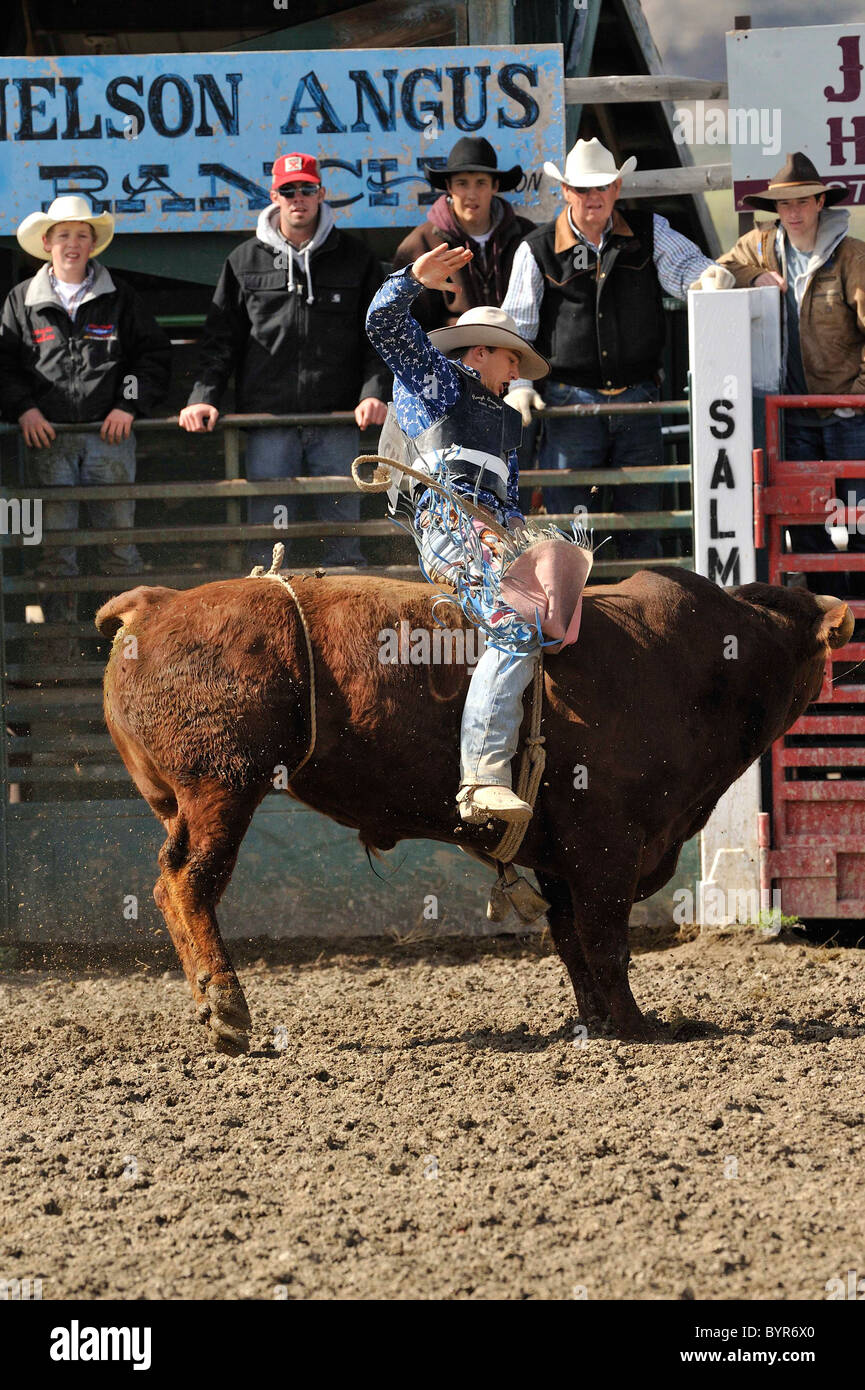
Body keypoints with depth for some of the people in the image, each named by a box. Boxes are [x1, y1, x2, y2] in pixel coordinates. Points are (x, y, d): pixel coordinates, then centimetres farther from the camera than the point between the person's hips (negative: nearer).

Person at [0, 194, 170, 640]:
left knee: (118, 543, -1)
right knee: (53, 549, -2)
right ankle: (60, 651, 2)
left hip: (109, 436, 0)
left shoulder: (118, 297, 10)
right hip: (47, 436, 0)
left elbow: (154, 353, 10)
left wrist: (130, 405, -2)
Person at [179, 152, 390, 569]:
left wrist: (374, 391, -5)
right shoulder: (246, 261, 10)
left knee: (342, 529, 1)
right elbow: (220, 339, 11)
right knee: (267, 534, -4)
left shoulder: (353, 258, 9)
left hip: (336, 418, 0)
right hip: (268, 417, 0)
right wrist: (204, 397, -2)